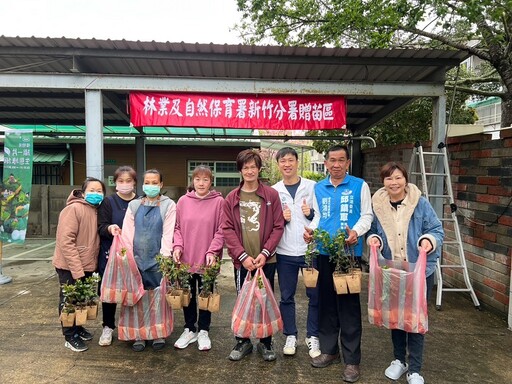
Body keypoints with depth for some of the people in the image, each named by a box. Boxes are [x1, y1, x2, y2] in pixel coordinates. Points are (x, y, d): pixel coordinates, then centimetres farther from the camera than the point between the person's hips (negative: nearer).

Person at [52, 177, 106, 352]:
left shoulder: (96, 211, 5)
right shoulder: (74, 209, -19)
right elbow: (66, 241, -22)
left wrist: (89, 265, 2)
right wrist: (77, 270, -22)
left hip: (87, 265, 7)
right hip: (69, 266, -7)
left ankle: (78, 328, 35)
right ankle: (70, 336, 21)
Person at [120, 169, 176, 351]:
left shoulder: (169, 205, 0)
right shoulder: (134, 205, 9)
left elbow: (168, 234, -6)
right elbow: (127, 233, 5)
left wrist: (165, 257, -14)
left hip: (158, 260, -2)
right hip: (137, 259, 3)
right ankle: (139, 335, 20)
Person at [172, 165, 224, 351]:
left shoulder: (219, 201, -5)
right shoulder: (183, 201, 3)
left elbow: (221, 231, -7)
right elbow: (177, 227, 7)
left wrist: (212, 252, -16)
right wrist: (177, 246, -7)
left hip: (207, 260, -2)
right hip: (185, 258, 3)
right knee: (188, 295, 15)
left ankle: (203, 331, 29)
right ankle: (189, 330, 33)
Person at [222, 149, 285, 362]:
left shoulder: (271, 195, 0)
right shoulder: (231, 198, 3)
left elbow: (278, 226, -3)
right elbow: (227, 229, -2)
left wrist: (264, 253, -13)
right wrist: (243, 255, -12)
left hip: (266, 260, -1)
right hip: (242, 260, 1)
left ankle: (266, 343, 28)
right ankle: (243, 341, 29)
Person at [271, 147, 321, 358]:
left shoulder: (311, 186, 2)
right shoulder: (274, 191, 5)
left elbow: (322, 215, 2)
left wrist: (311, 214, -18)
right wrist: (281, 219, -11)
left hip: (310, 249, -1)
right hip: (285, 252, 1)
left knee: (315, 295, 6)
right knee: (286, 296, 10)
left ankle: (312, 336, 23)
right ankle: (290, 336, 26)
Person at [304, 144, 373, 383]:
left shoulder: (360, 186, 0)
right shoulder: (318, 188, 10)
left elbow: (367, 215, -2)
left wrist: (357, 231, -21)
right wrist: (310, 231, -6)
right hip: (324, 252, 4)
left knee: (349, 304, 0)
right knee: (326, 301, 13)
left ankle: (352, 359, 14)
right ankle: (329, 350, 29)